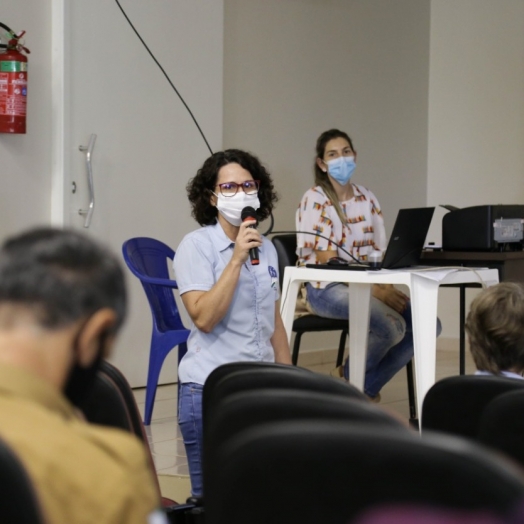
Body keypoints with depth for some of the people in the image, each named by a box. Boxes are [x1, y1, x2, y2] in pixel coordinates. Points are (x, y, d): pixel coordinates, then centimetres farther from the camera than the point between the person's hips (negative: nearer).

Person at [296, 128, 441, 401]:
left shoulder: (366, 198, 11)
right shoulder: (315, 199, -8)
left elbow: (380, 253, 6)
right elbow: (327, 261, -15)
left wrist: (387, 286, -15)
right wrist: (375, 291, -22)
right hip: (327, 288, -6)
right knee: (393, 326, -29)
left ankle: (367, 386, 1)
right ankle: (348, 377, 0)